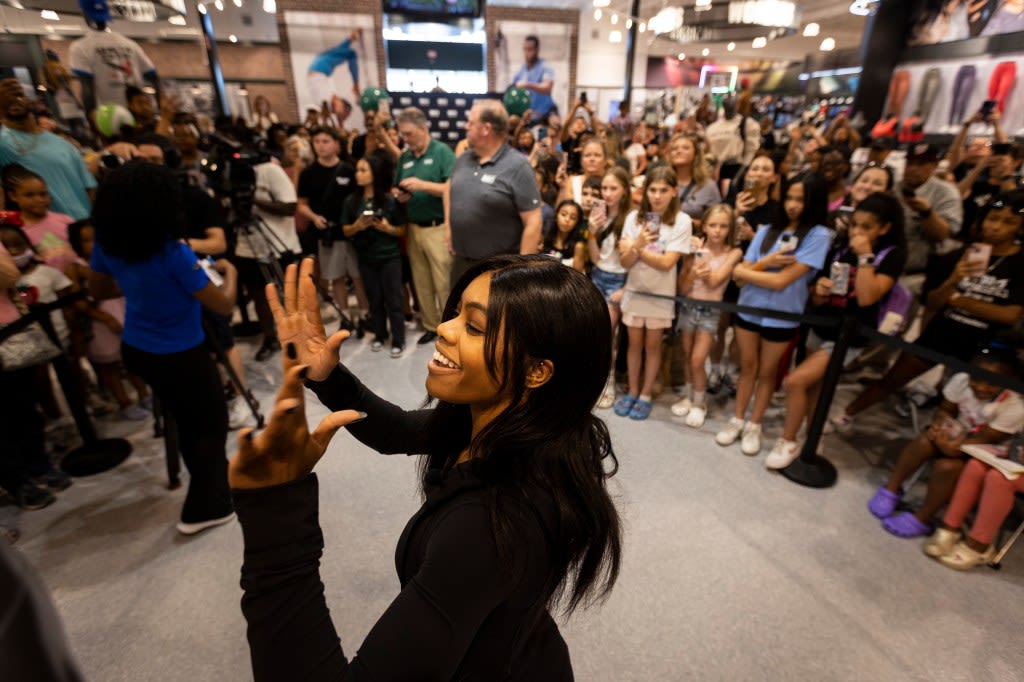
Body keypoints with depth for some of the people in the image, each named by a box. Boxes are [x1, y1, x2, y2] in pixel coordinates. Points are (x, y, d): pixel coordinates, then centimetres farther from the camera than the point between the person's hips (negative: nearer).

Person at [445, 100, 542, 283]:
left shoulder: (517, 166, -16)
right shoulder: (463, 160, 5)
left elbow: (533, 223, -19)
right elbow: (449, 187, 26)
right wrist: (448, 225, 14)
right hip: (461, 262, 7)